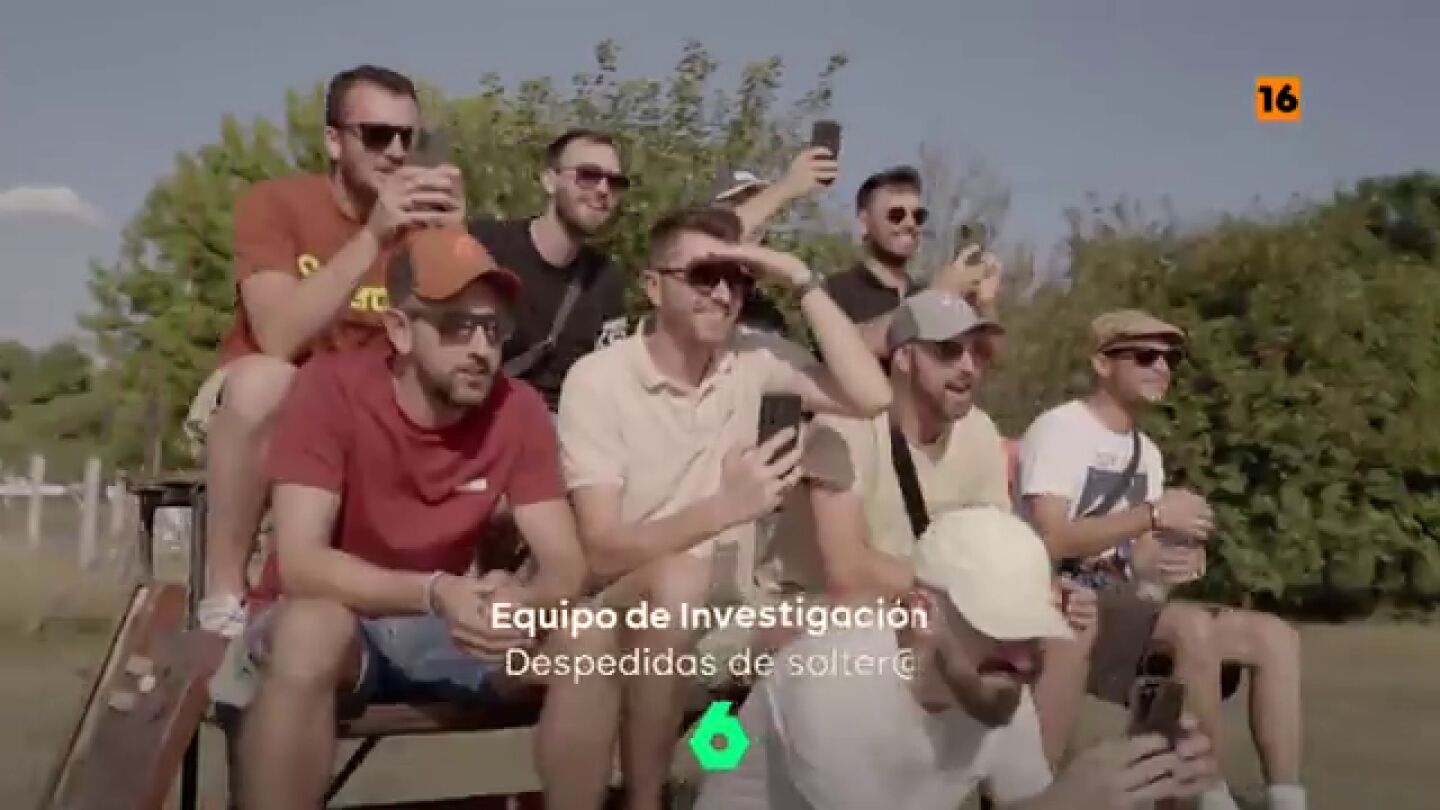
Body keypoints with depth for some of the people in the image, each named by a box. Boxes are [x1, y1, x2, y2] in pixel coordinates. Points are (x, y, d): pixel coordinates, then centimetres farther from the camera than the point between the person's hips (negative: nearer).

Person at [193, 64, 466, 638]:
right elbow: (278, 341, -29)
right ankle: (223, 598, -24)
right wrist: (372, 238, -37)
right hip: (263, 409, -3)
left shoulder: (425, 220, -4)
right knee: (262, 379, -38)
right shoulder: (275, 202, -13)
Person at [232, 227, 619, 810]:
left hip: (443, 625, 4)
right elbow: (300, 564, -26)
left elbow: (565, 566, -11)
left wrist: (521, 600, -35)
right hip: (333, 621, -3)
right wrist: (435, 593, -42)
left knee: (589, 641, -21)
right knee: (311, 631, -39)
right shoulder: (330, 389, -20)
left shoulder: (519, 410, -10)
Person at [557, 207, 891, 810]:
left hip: (723, 612, 4)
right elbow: (600, 552, -20)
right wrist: (724, 509, -34)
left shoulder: (751, 358, 0)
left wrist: (802, 282, -13)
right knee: (677, 582, -37)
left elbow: (870, 398, -13)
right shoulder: (598, 378, -12)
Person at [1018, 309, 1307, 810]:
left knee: (1274, 637, -2)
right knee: (1196, 629, -31)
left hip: (1123, 606, 8)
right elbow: (1049, 539, -21)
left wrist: (1180, 560, -13)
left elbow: (1140, 556, 11)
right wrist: (1154, 513, -20)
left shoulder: (1147, 451, 15)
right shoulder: (1060, 428, -9)